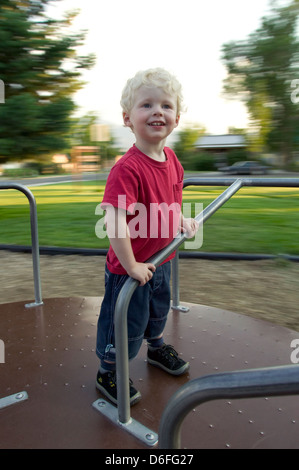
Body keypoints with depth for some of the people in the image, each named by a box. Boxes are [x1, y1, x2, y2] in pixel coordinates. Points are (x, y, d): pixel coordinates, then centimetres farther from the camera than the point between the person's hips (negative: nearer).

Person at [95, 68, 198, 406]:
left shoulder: (171, 159, -2)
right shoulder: (127, 168, -30)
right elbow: (114, 220, -34)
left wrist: (183, 221, 2)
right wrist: (131, 265, -27)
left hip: (161, 260, 8)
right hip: (129, 268, -8)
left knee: (158, 310, 30)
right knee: (125, 323, 11)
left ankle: (156, 347, 58)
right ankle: (107, 372, 37)